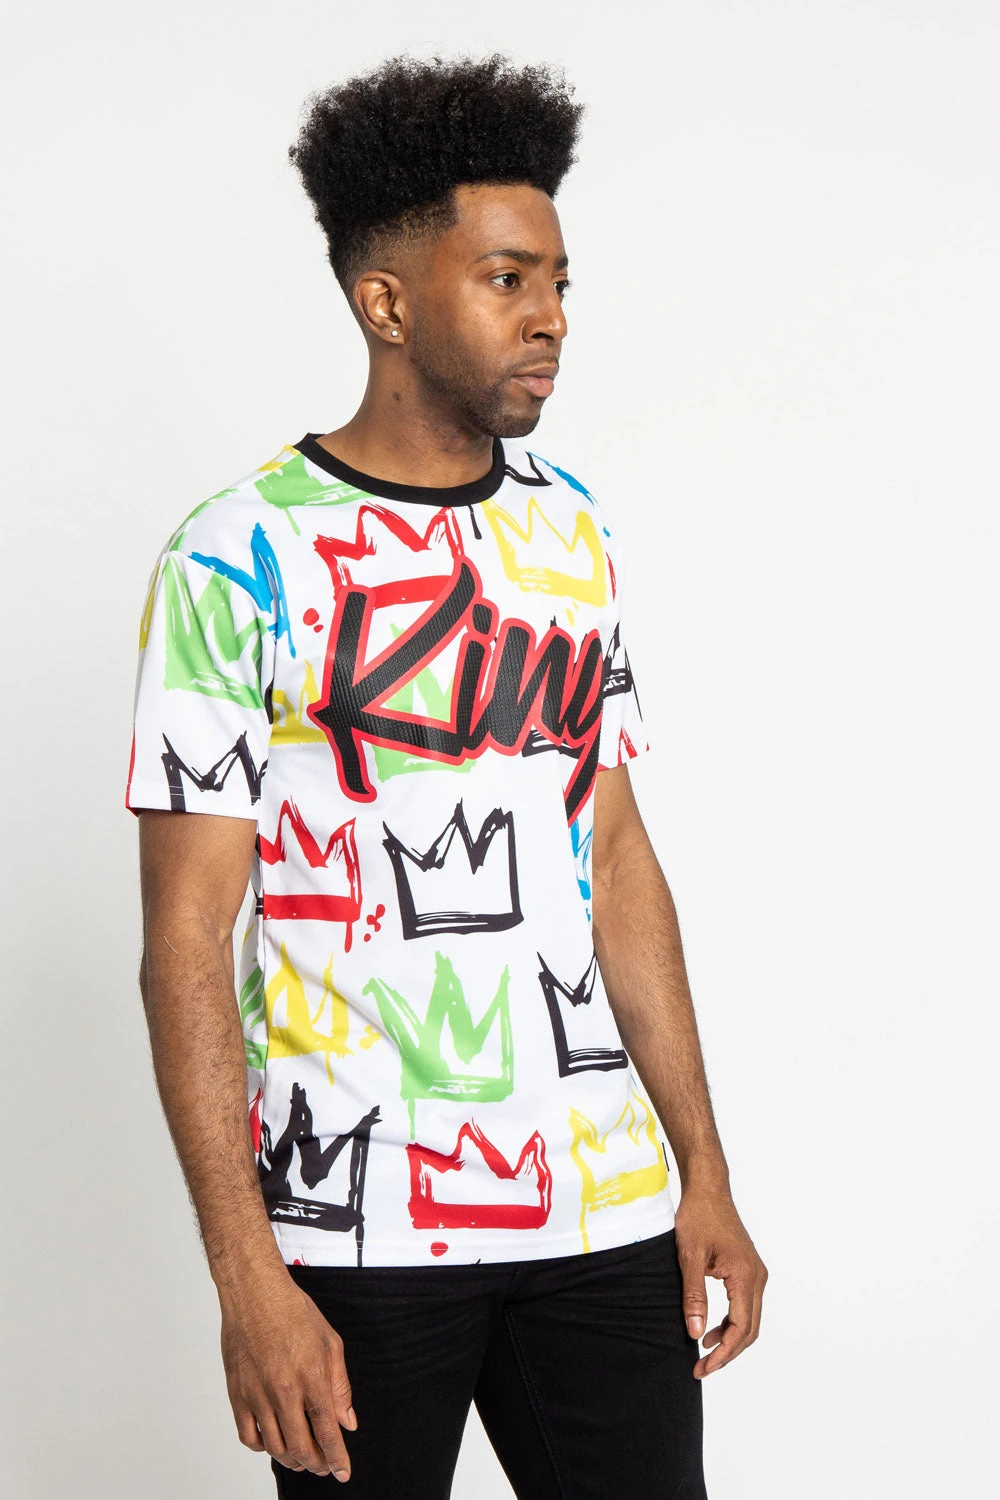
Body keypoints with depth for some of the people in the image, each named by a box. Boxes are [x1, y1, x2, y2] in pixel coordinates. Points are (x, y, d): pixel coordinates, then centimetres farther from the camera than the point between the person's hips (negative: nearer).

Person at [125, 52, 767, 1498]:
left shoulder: (575, 531, 8)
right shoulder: (240, 558, -9)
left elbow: (617, 854, 12)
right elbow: (188, 935, -10)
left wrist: (705, 1171, 9)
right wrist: (247, 1275, -15)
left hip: (603, 1205, 5)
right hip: (356, 1222, -4)